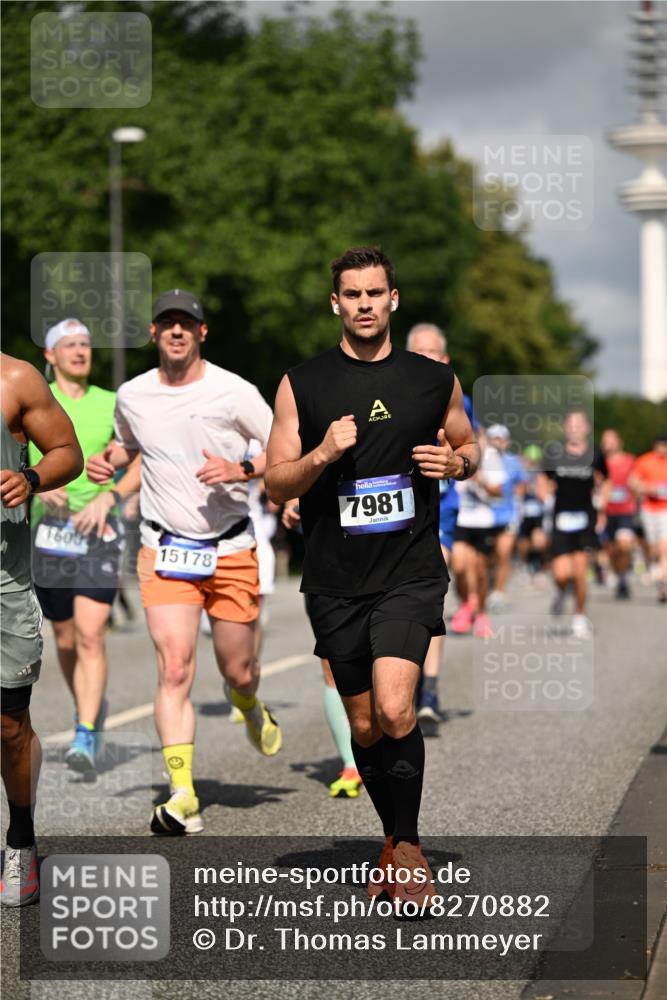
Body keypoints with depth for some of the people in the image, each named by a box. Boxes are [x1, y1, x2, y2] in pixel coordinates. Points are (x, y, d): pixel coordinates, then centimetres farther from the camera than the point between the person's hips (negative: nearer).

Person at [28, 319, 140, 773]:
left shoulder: (111, 404, 7)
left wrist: (108, 497, -8)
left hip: (100, 527, -1)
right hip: (49, 526, 1)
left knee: (90, 634, -15)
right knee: (66, 639, 8)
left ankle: (86, 737, -16)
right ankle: (92, 708, 33)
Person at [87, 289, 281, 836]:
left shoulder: (234, 392, -8)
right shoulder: (131, 396, 2)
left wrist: (241, 471, -20)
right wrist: (107, 460, 3)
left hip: (231, 550, -1)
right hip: (166, 550, 1)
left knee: (238, 671, 9)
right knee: (175, 669, -15)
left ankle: (252, 709, 48)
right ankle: (182, 796, -16)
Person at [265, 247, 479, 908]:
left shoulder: (435, 379, 4)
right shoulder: (301, 385, 2)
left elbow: (468, 445, 20)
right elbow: (276, 485, 2)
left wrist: (456, 462, -3)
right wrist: (322, 454, -17)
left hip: (410, 571, -1)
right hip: (335, 580, 2)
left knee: (394, 709, -20)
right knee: (364, 726, 11)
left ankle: (405, 842, -1)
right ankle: (398, 843, 32)